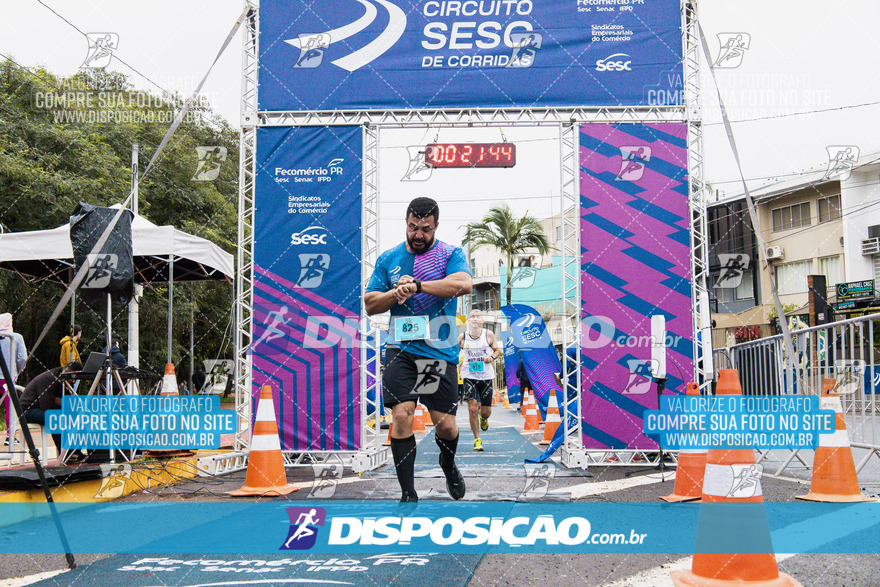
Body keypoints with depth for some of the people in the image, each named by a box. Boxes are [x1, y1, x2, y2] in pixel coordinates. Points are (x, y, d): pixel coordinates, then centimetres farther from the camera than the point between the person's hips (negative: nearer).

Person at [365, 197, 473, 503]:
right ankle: (407, 493, 0)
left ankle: (448, 465, 37)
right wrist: (397, 292, -10)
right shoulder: (388, 258, 10)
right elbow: (370, 304, 10)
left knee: (445, 425, 2)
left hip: (440, 351, -1)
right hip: (400, 349, 1)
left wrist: (417, 285, -23)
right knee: (401, 416, -12)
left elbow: (464, 284, -19)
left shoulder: (451, 254, 2)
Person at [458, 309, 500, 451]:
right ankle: (477, 439, 4)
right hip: (469, 375, -1)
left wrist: (492, 357, -10)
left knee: (486, 412, 4)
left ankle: (483, 418, 44)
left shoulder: (489, 334, -1)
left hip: (486, 375, 1)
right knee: (472, 409, -11)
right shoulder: (462, 337, 0)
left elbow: (498, 350, 10)